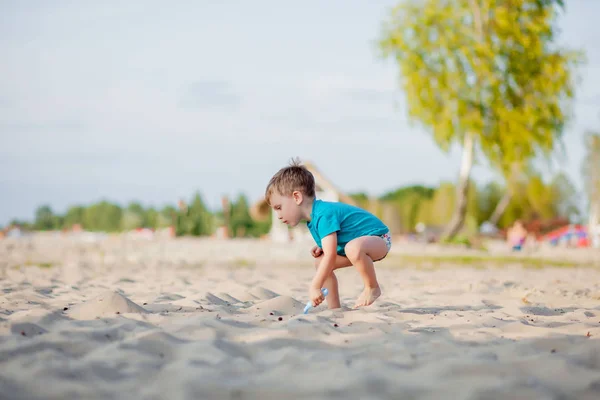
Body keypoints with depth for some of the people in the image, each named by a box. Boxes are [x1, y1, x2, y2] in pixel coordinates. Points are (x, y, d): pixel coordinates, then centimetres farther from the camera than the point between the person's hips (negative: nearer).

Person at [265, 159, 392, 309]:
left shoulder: (323, 215, -29)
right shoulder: (314, 218, 4)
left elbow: (330, 256, -35)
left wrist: (315, 287, -35)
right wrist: (321, 249, -2)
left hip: (378, 237, -10)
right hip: (358, 242, 10)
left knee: (353, 248, -40)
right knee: (320, 262, 3)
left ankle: (373, 288, -18)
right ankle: (334, 308, 5)